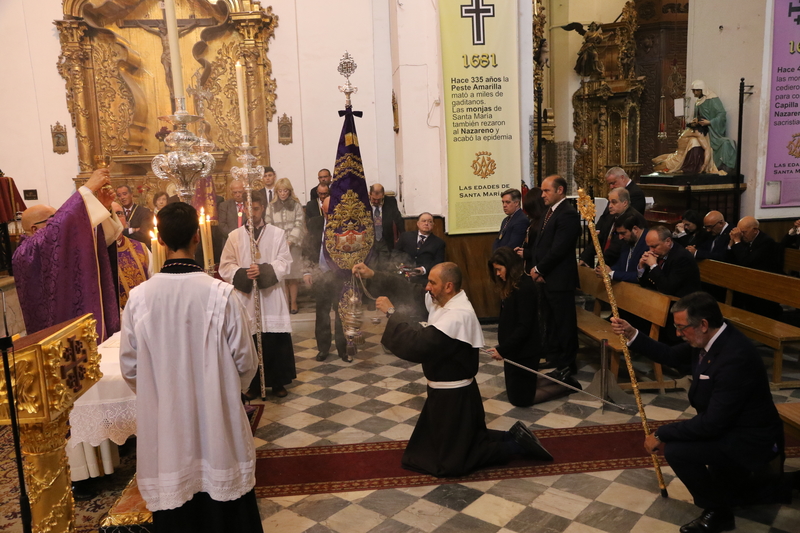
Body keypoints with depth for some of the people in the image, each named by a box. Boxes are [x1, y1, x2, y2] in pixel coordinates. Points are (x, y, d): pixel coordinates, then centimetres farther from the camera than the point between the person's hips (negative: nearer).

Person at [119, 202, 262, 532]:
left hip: (162, 424, 2)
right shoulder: (220, 294, -16)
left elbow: (129, 368, 0)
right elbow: (245, 362, -8)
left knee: (175, 504, 17)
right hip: (217, 421, -1)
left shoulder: (140, 297, -11)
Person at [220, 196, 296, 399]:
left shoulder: (277, 233, 4)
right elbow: (225, 267, 2)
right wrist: (244, 275, -16)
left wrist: (263, 271, -19)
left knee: (276, 341, 3)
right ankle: (253, 384, 16)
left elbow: (284, 263, -3)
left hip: (272, 298, 0)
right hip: (245, 298, 1)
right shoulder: (234, 236, 6)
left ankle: (278, 382, 17)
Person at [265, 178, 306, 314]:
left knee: (293, 277, -2)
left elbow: (299, 224, -1)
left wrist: (290, 241, -12)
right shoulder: (271, 207, 9)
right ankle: (285, 303, 3)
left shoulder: (296, 205, 6)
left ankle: (293, 302, 4)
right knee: (282, 277, -2)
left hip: (293, 245, -1)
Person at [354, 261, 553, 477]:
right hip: (445, 390, 10)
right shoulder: (442, 300, -2)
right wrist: (374, 275, -5)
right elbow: (410, 291, 6)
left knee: (451, 463, 3)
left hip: (454, 396, -10)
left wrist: (392, 313, -25)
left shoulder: (457, 316, -30)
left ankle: (516, 445, 12)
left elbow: (416, 347, -33)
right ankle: (513, 437, 23)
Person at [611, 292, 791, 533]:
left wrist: (661, 434, -22)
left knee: (676, 450, -25)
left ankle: (718, 512, -3)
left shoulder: (736, 358, -34)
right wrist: (631, 334, 0)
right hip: (729, 426, 10)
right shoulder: (710, 339, -7)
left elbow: (712, 423, -32)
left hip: (751, 441, -9)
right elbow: (672, 356, 11)